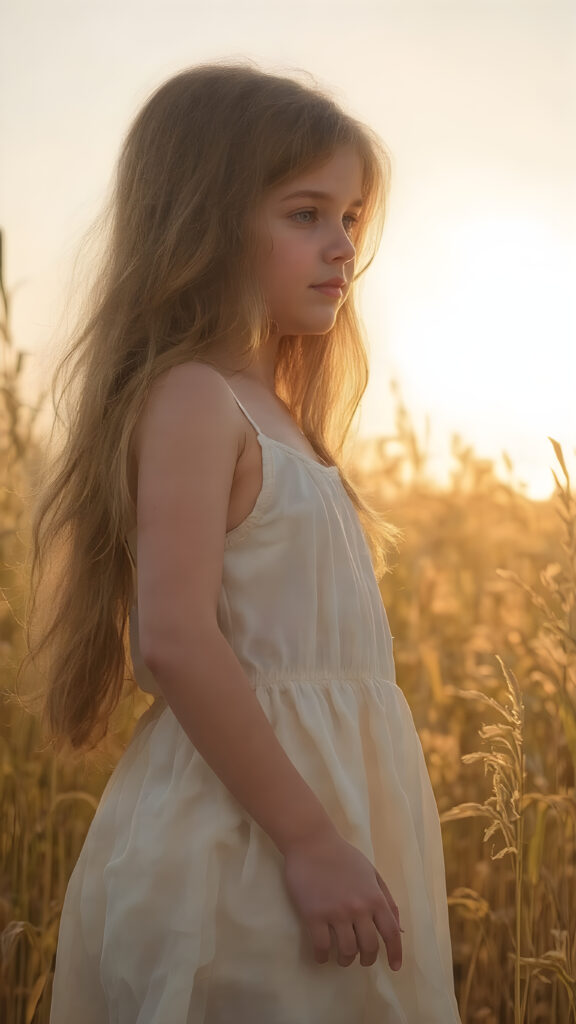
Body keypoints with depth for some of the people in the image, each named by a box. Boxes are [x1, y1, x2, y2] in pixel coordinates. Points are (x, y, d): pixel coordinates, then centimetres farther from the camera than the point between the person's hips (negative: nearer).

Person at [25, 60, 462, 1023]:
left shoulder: (269, 413, 14)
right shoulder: (191, 398, -13)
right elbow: (177, 639, -23)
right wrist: (311, 839, -22)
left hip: (320, 800, 9)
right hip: (245, 835, -9)